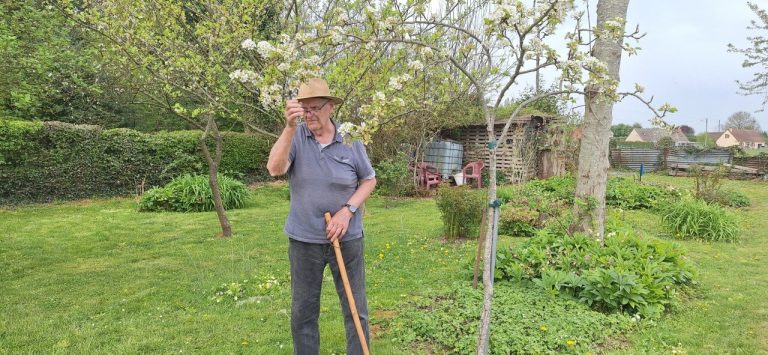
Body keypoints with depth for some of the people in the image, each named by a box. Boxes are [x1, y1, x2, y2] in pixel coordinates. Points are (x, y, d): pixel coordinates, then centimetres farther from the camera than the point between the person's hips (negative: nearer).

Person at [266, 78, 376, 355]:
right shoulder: (296, 136, -6)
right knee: (303, 311, 14)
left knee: (356, 309, 11)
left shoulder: (350, 140, -4)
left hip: (347, 238, 0)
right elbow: (275, 169, -23)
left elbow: (369, 180, 4)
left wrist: (347, 210, -10)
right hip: (304, 239, 0)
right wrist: (290, 127, -33)